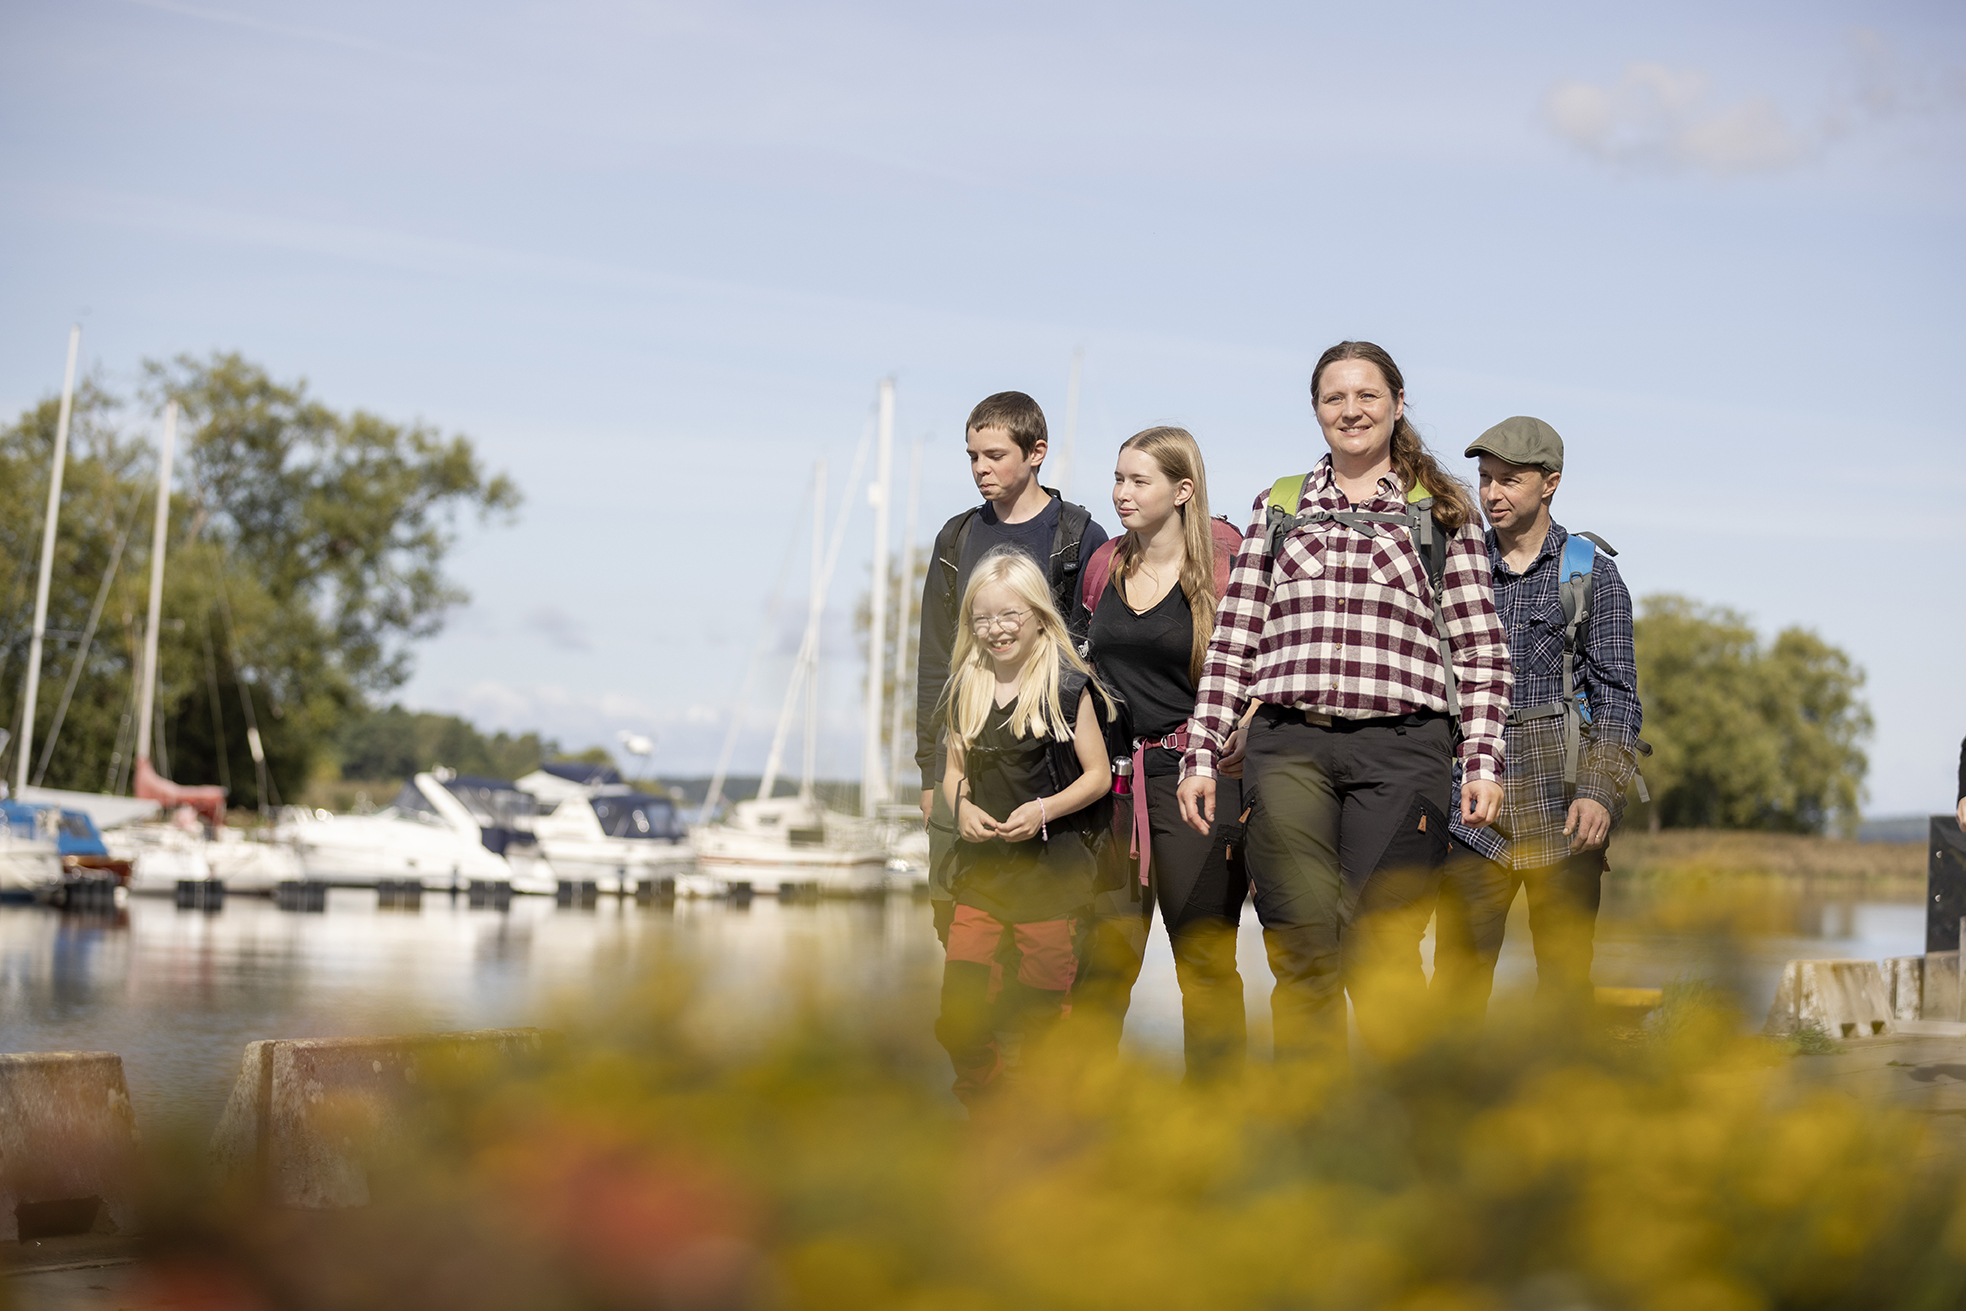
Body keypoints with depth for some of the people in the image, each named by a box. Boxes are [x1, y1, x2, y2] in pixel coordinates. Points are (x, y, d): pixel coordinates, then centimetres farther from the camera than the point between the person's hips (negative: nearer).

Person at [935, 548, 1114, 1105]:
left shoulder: (1067, 688, -6)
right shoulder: (966, 692, 8)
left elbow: (1098, 774, -3)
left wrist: (1044, 810, -18)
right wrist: (961, 805, -4)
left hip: (1052, 869, -4)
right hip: (982, 870, 4)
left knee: (1042, 1013, 6)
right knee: (958, 1017, -4)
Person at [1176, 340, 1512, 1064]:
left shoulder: (1441, 510, 13)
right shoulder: (1279, 505, 18)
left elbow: (1482, 650, 9)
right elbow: (1232, 638, 14)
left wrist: (1483, 761, -2)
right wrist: (1201, 754, 7)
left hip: (1400, 747, -1)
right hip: (1289, 744, 1)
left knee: (1380, 951, -3)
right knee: (1302, 950, -8)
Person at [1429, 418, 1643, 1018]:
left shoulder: (1592, 573, 5)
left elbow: (1617, 694, 2)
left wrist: (1599, 790, -9)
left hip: (1562, 800, -1)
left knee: (1565, 972, 1)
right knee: (1458, 966, -6)